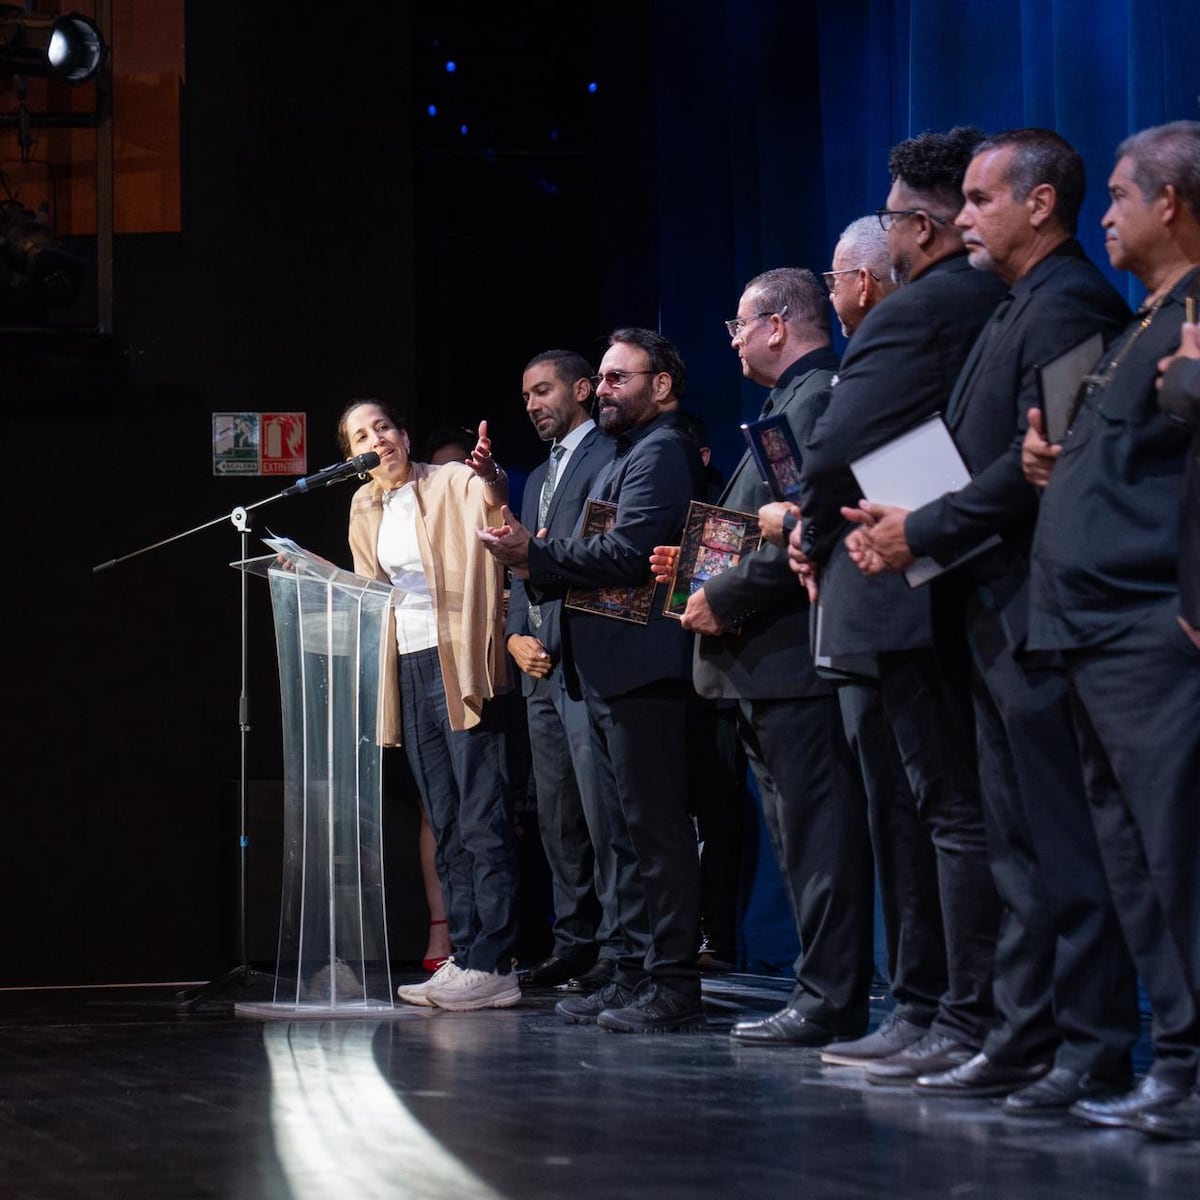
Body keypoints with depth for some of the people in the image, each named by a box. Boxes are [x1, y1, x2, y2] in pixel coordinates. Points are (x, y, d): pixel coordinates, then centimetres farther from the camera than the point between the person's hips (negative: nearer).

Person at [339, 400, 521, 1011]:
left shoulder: (453, 484, -6)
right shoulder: (365, 507, 14)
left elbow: (491, 502, -29)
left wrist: (490, 476, -47)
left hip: (457, 662, -7)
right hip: (407, 667, 7)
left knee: (481, 818, -8)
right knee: (446, 823, 8)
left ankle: (492, 966, -10)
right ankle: (464, 957, 10)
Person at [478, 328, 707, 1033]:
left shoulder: (662, 452, -8)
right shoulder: (632, 454, 24)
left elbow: (630, 552, -20)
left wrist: (537, 552, -12)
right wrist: (539, 568, 4)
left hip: (646, 670, -11)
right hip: (615, 674, 11)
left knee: (658, 828, -10)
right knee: (637, 829, 12)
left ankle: (674, 985, -10)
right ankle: (637, 975, 16)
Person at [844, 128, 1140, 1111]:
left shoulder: (1069, 303, -12)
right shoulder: (1016, 310, 21)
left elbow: (1037, 459, -21)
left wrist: (926, 531, -16)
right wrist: (908, 531, 6)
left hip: (1043, 614, -11)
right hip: (1001, 614, 11)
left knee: (1068, 843, -8)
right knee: (1021, 847, 12)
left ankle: (1096, 1050, -5)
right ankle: (1025, 1039, 17)